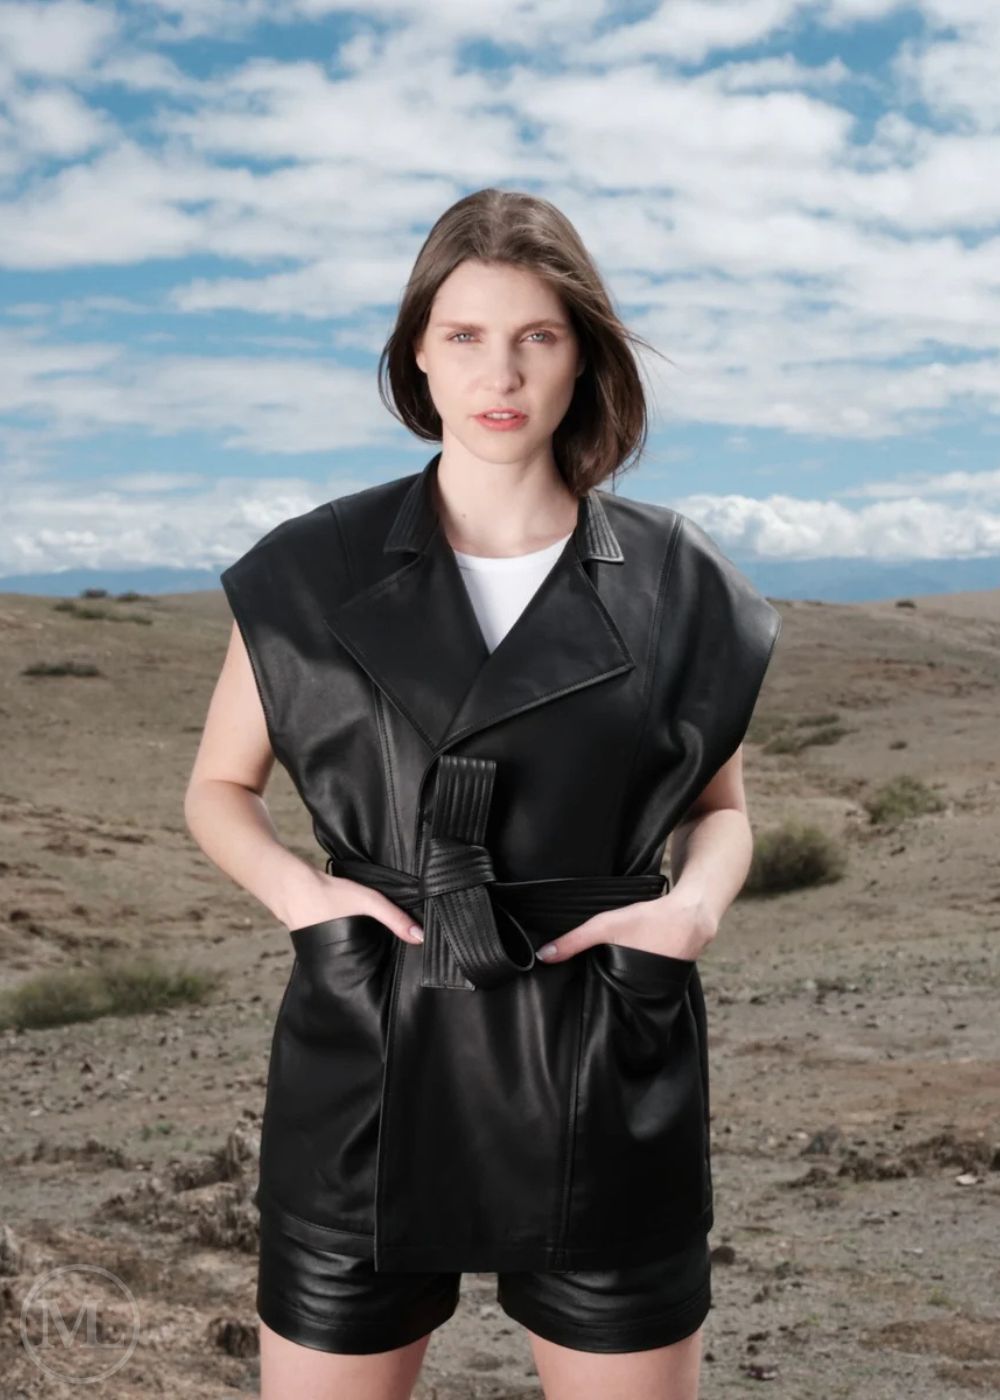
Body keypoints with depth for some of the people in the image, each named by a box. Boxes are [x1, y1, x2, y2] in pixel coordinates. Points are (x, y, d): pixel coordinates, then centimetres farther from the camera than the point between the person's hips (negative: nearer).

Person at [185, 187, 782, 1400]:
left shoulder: (678, 585, 0)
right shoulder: (310, 574, -2)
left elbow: (720, 805, 11)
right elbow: (219, 789, 8)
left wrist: (695, 902, -9)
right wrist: (295, 889, -11)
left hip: (610, 1073, 1)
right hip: (368, 1067, 0)